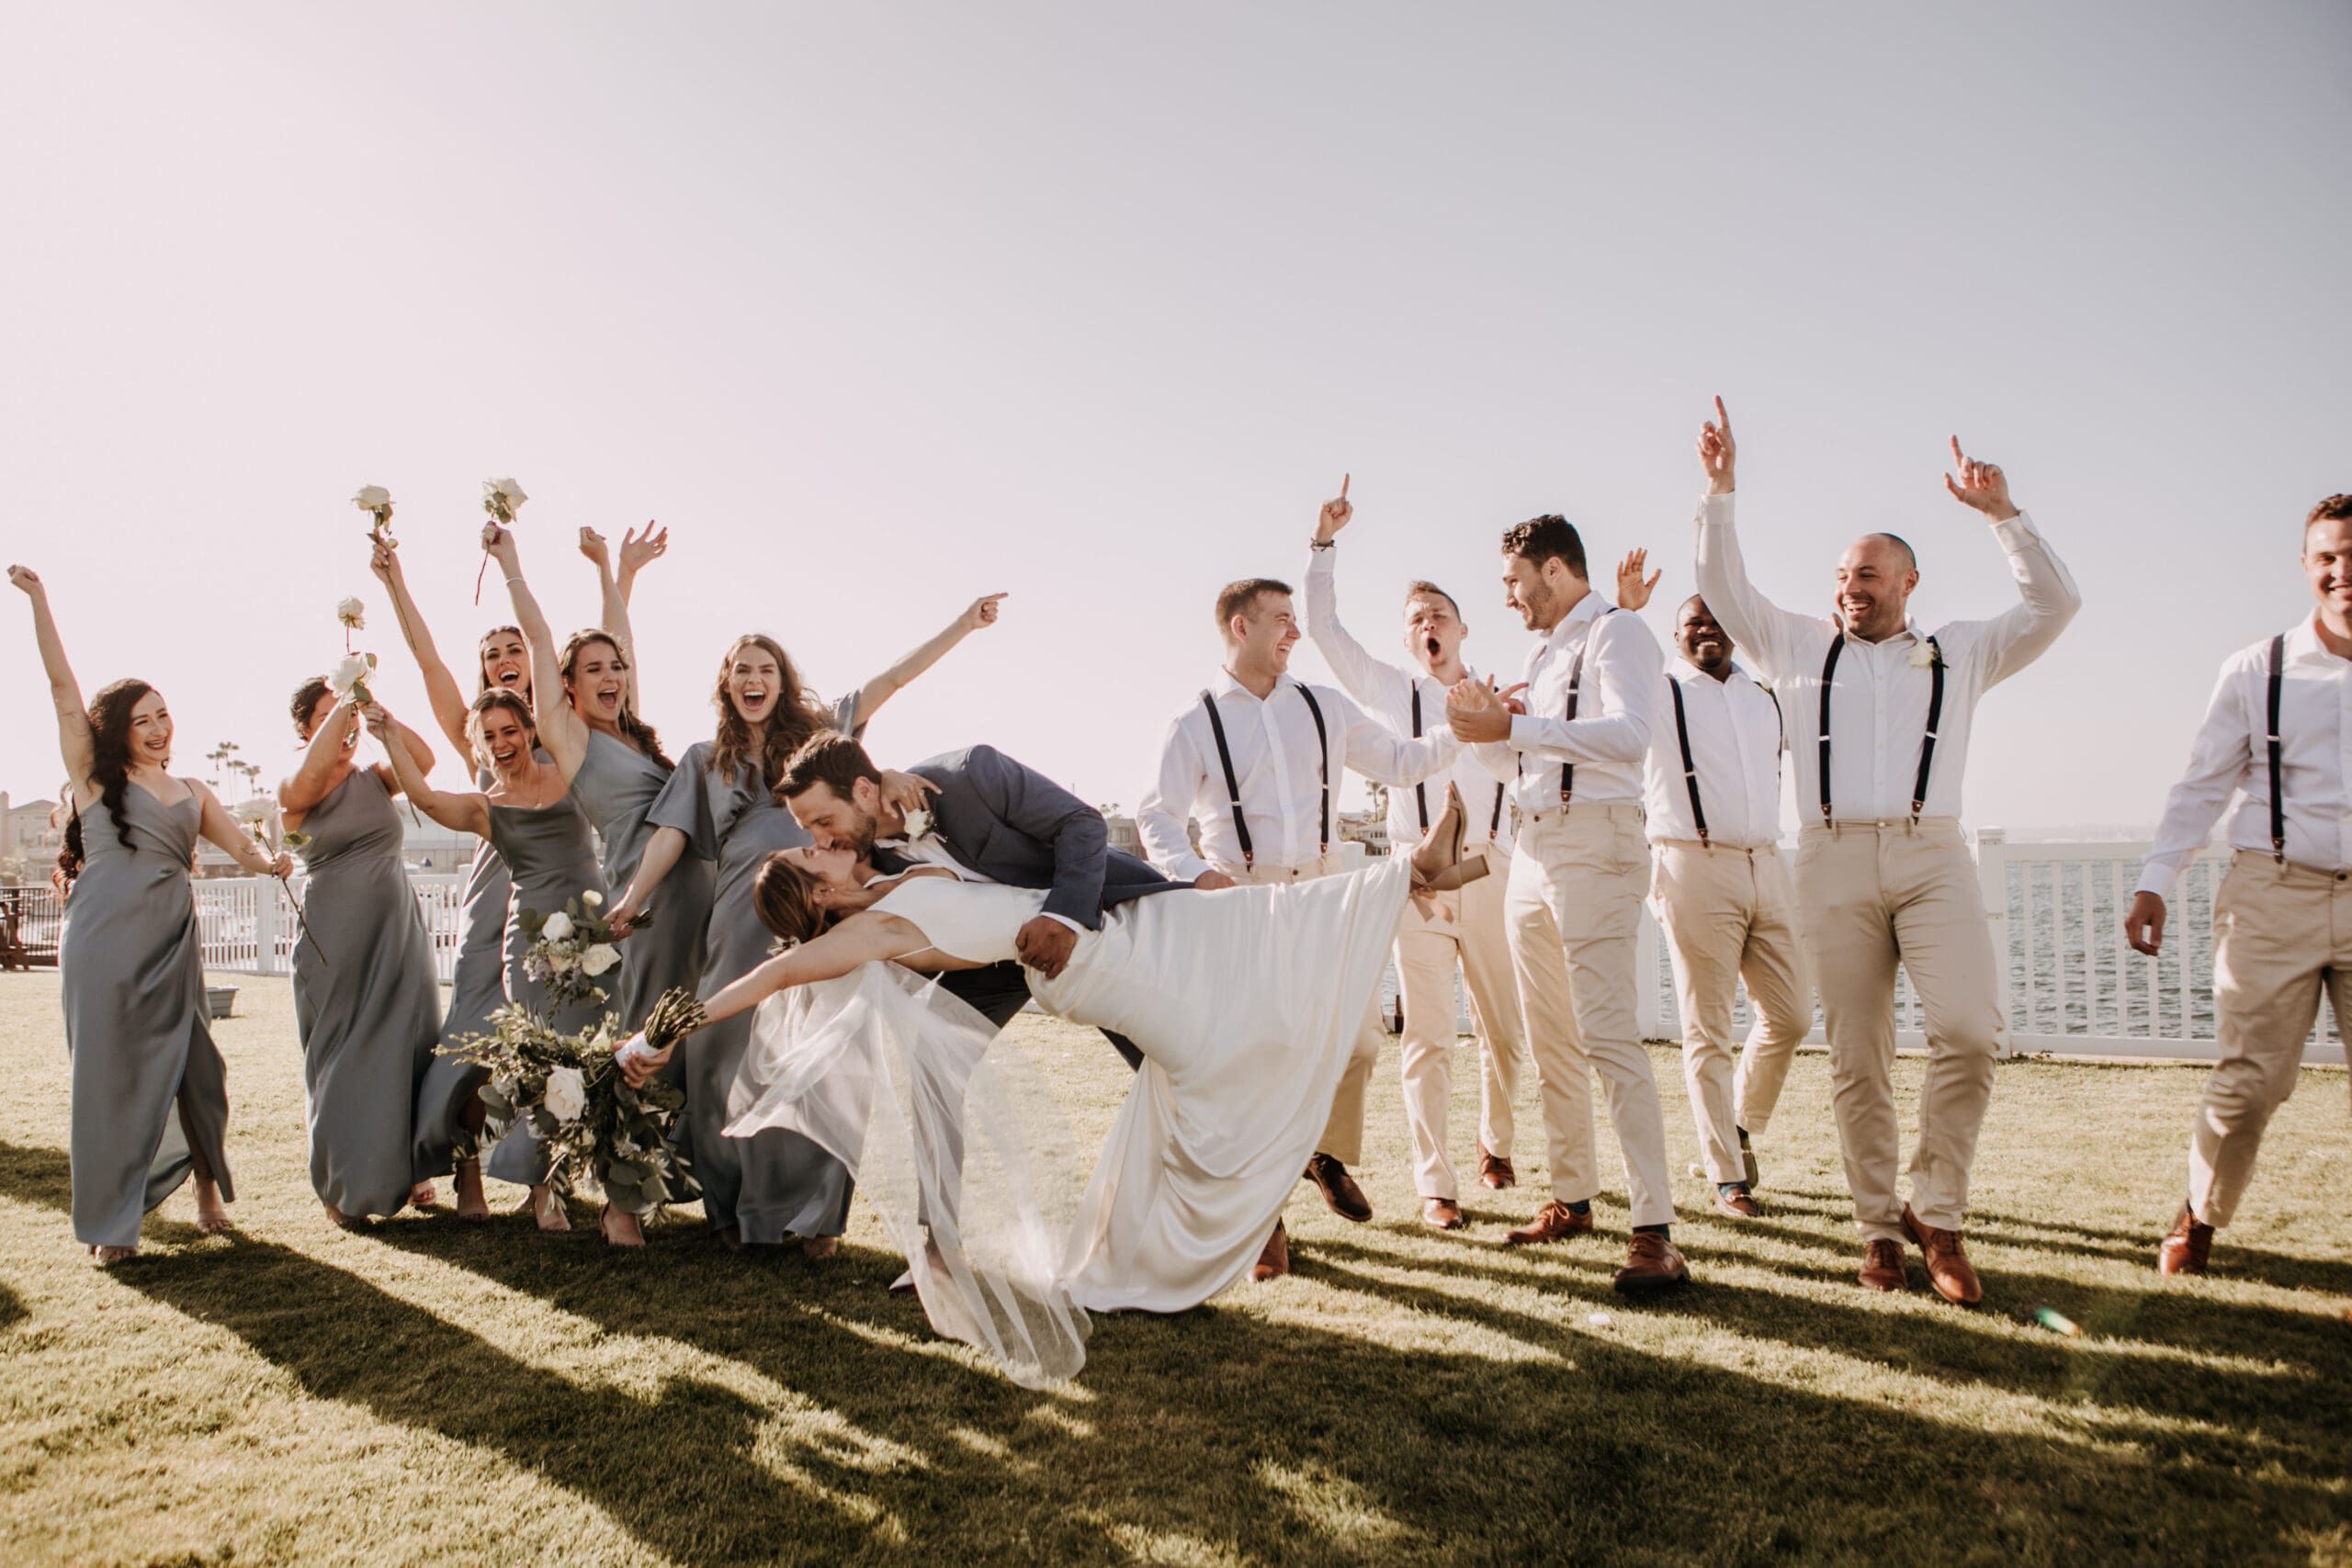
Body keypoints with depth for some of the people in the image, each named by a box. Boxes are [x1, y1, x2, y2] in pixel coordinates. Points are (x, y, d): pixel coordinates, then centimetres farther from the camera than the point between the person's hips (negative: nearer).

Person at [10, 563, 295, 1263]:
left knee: (189, 1063, 3)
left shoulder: (193, 793, 19)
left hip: (172, 937, 2)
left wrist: (269, 862, -12)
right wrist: (39, 601, 1)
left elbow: (243, 846, 11)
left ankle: (207, 1186, 19)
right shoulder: (95, 775, 10)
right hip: (103, 936, -2)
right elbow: (63, 687, 5)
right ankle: (110, 1222, 6)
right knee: (109, 1068, -1)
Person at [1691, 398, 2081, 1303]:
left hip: (1932, 856, 0)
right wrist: (1720, 490, 6)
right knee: (1856, 1058, 1)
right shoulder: (1801, 647, 19)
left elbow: (2053, 607, 11)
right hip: (1834, 863, 1)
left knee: (1970, 1029, -19)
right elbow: (1722, 587, 14)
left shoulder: (1958, 653, 19)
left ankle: (1937, 1214, -3)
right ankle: (1880, 1227, 13)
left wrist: (2001, 514, 4)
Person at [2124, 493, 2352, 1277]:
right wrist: (2154, 883, -1)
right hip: (2276, 896, -1)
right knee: (2250, 1080, -2)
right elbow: (2203, 786, 6)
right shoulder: (2256, 670, 4)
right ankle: (2199, 1218, 20)